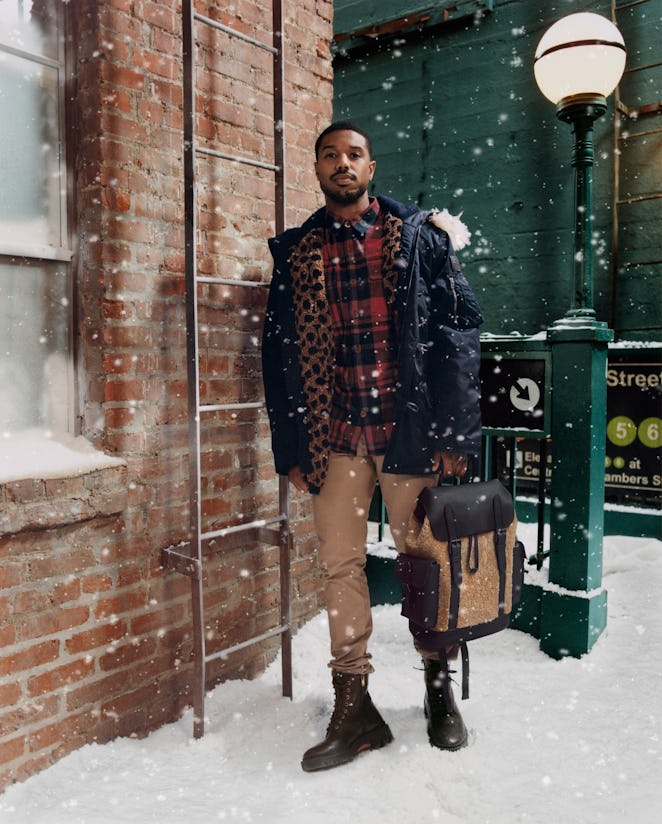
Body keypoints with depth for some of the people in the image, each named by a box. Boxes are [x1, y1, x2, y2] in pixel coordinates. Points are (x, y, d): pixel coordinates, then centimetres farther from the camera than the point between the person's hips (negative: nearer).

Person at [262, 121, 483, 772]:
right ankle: (353, 708, 18)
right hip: (334, 437, 2)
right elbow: (277, 353, 10)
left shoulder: (419, 235, 5)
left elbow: (460, 327, 0)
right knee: (340, 566, 4)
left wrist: (454, 431, -8)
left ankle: (439, 689, 28)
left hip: (410, 429, -1)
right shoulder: (294, 252, 10)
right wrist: (290, 448, 3)